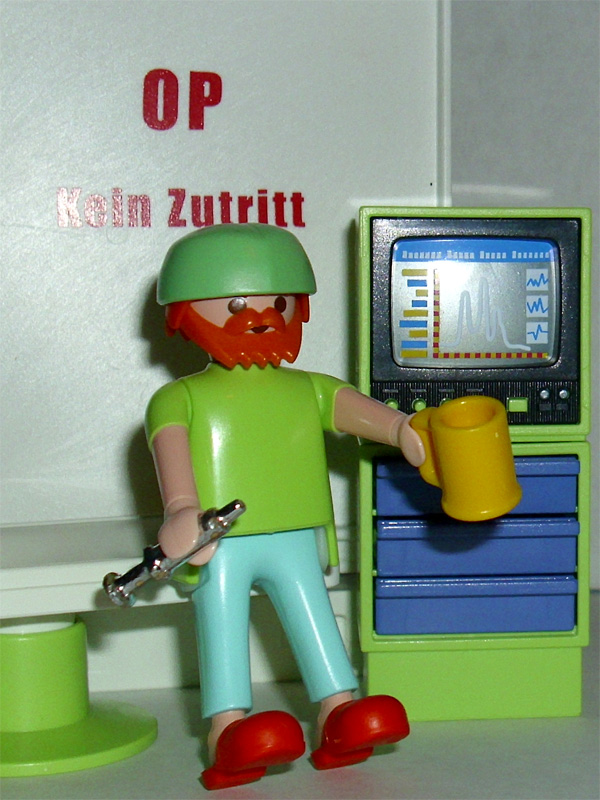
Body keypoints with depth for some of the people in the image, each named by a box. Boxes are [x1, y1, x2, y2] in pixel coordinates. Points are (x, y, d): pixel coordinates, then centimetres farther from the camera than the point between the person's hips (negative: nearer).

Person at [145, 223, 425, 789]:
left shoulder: (310, 392, 13)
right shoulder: (181, 399, 0)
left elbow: (353, 408, -2)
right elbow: (171, 448, -14)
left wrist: (403, 431, -23)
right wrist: (181, 511, -32)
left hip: (295, 541, 4)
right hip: (219, 548, -4)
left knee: (315, 621, 4)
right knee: (222, 631, -8)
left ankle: (339, 720, 8)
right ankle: (228, 732, -12)